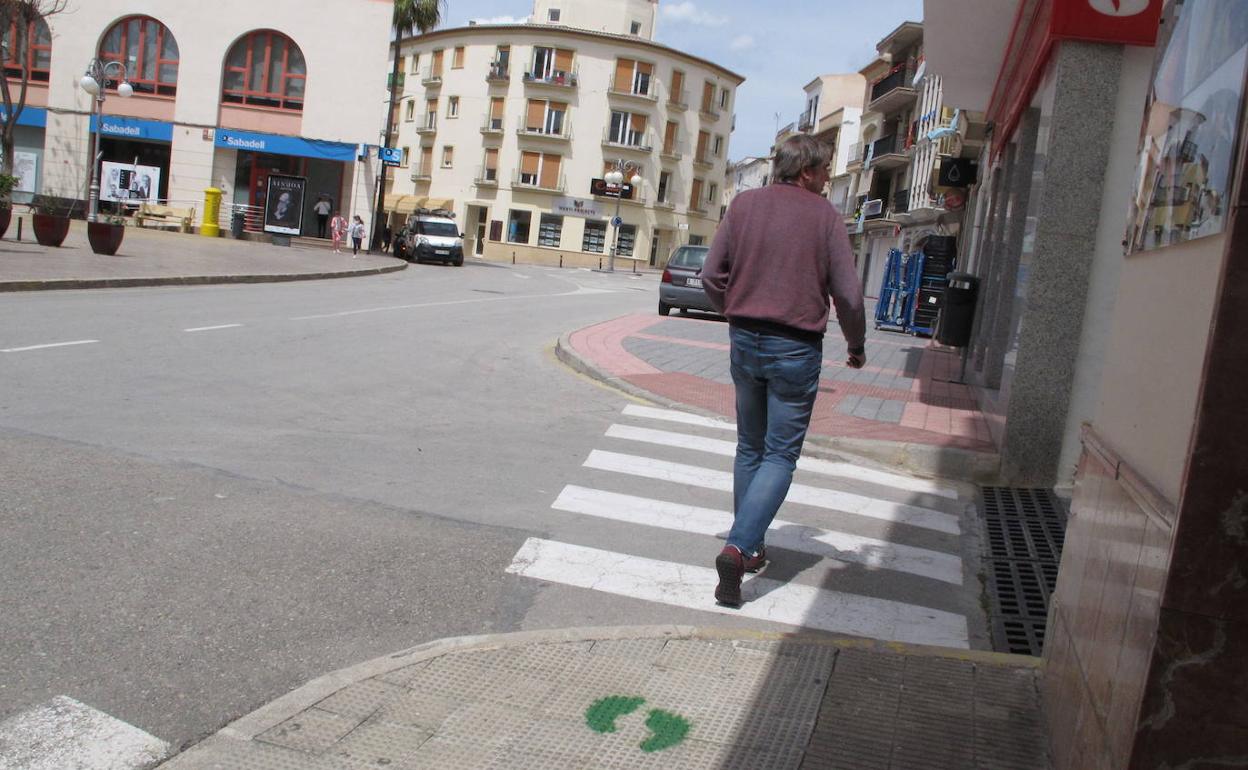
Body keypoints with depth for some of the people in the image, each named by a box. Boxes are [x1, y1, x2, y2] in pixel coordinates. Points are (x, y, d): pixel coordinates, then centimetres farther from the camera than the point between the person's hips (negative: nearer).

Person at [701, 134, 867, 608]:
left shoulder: (744, 204, 3)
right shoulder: (824, 215, -6)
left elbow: (712, 274, 3)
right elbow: (847, 293, -7)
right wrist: (857, 345, 8)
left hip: (745, 341, 4)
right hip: (796, 348, -4)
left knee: (750, 448, 17)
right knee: (780, 455, 2)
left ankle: (750, 549, 24)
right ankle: (738, 547, -12)